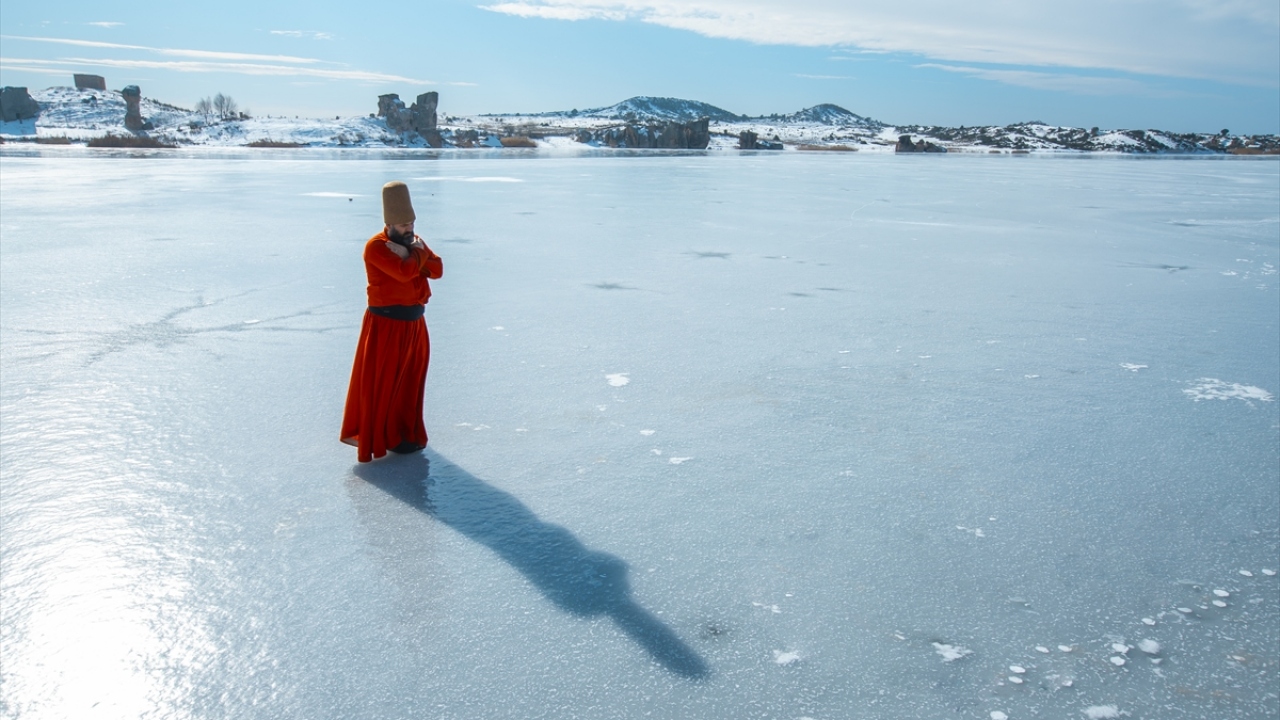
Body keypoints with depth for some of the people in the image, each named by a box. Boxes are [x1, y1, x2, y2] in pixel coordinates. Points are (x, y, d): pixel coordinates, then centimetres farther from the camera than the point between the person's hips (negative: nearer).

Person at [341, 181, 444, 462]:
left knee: (410, 381, 14)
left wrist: (412, 254, -16)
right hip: (386, 323, -8)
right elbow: (404, 272, -28)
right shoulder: (376, 246, -15)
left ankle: (405, 433, 27)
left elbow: (437, 269, -1)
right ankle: (375, 437, 8)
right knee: (381, 383, -2)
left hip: (414, 322, 8)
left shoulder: (413, 241, 11)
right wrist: (418, 254, -10)